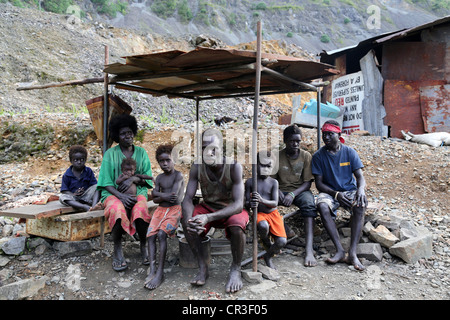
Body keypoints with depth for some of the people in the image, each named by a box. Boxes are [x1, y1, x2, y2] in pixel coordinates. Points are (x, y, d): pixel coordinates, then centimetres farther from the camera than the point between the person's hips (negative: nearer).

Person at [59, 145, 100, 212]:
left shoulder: (89, 171, 2)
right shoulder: (67, 175, -1)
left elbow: (94, 185, -3)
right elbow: (64, 190, -2)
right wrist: (73, 194, -22)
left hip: (86, 196, 1)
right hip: (74, 198, 0)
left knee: (97, 187, -20)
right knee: (62, 197, -29)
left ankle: (94, 205, -41)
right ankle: (84, 207, -44)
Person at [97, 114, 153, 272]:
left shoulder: (141, 152, 11)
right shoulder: (110, 154, 5)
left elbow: (148, 179, 8)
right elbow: (106, 183, -1)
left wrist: (134, 179, -14)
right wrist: (121, 196, -18)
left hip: (137, 192, 1)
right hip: (114, 193, -1)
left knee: (141, 210, -34)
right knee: (118, 211, -36)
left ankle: (143, 247, -12)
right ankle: (117, 250, -18)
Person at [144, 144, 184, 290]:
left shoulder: (178, 175, -5)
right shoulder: (159, 178, 13)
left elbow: (174, 195, -17)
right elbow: (154, 198, 5)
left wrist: (159, 195, -5)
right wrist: (165, 196, -13)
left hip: (174, 209, -6)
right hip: (160, 209, 6)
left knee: (161, 234, -27)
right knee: (150, 235, -16)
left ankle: (160, 272, -25)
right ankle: (152, 270, -19)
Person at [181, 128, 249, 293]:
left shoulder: (234, 167, -25)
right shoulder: (197, 168, -15)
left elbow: (238, 204, -32)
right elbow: (187, 198, -17)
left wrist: (209, 218, -46)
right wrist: (189, 219, -41)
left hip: (231, 209, -3)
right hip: (207, 207, 4)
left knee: (237, 226, -36)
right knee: (185, 220, -25)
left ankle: (235, 269, -11)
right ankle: (203, 267, -12)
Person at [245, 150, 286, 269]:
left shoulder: (273, 182, 1)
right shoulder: (250, 182, 1)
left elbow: (275, 203, -8)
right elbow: (246, 202, 1)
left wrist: (262, 200, -30)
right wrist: (250, 203, -26)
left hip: (273, 213, 1)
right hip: (259, 214, -1)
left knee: (282, 242, -18)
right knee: (263, 226, -38)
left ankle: (268, 256, 17)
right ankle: (265, 240, 1)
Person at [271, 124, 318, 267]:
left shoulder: (306, 156, 1)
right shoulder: (277, 157, 4)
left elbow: (307, 183, -4)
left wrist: (293, 194, -21)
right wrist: (277, 191, -17)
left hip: (300, 190, -1)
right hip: (282, 190, 1)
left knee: (309, 203, -37)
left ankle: (309, 249, -44)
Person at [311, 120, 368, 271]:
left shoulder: (350, 152, 2)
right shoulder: (318, 155, -1)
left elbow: (360, 176, -2)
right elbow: (319, 183, -4)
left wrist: (361, 189, -27)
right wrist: (336, 194, -22)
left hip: (350, 190, 1)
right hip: (329, 192, 0)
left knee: (360, 205, -33)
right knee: (322, 206, -35)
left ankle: (352, 253, -34)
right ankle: (340, 251, -31)